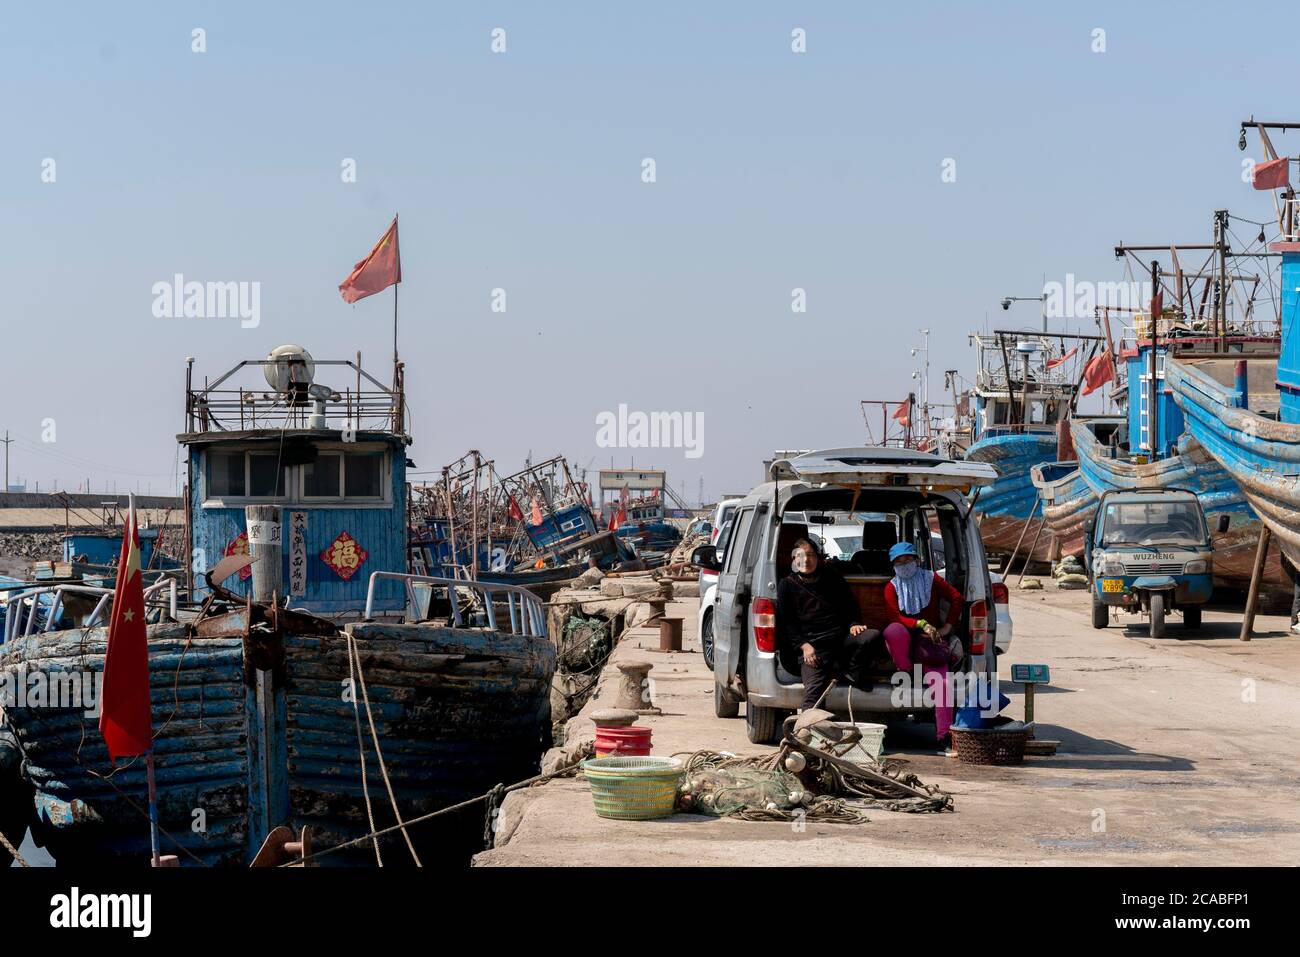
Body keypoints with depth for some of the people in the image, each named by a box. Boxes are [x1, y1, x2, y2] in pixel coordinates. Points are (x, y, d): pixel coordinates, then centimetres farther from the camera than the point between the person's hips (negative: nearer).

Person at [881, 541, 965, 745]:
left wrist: (947, 627, 0)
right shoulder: (892, 588, 4)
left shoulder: (931, 579, 7)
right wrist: (921, 624, -24)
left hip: (931, 639, 0)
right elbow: (896, 617, -10)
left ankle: (943, 734, -24)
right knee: (893, 630, -39)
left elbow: (956, 598, 9)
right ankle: (905, 673, -20)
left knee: (941, 682, -24)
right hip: (908, 638, 0)